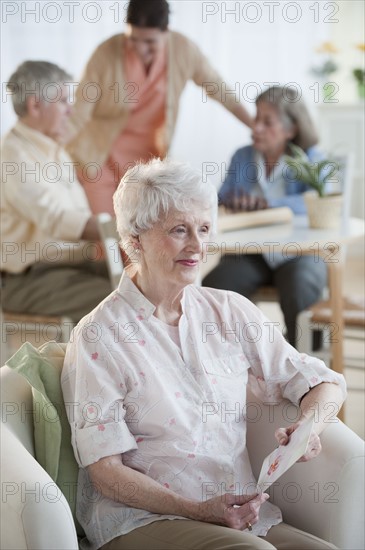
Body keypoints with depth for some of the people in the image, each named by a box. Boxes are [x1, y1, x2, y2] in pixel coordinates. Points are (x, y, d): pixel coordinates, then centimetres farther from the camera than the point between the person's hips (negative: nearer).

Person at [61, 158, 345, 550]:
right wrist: (199, 511, -19)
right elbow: (107, 473, -8)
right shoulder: (99, 336, -5)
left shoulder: (230, 311, 10)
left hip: (241, 515, 6)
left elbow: (323, 382, 15)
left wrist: (308, 425, -8)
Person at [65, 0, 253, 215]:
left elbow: (220, 89, 0)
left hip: (147, 158, 3)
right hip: (98, 156, -2)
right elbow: (79, 113, -18)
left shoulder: (183, 50, -14)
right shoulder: (107, 53, -21)